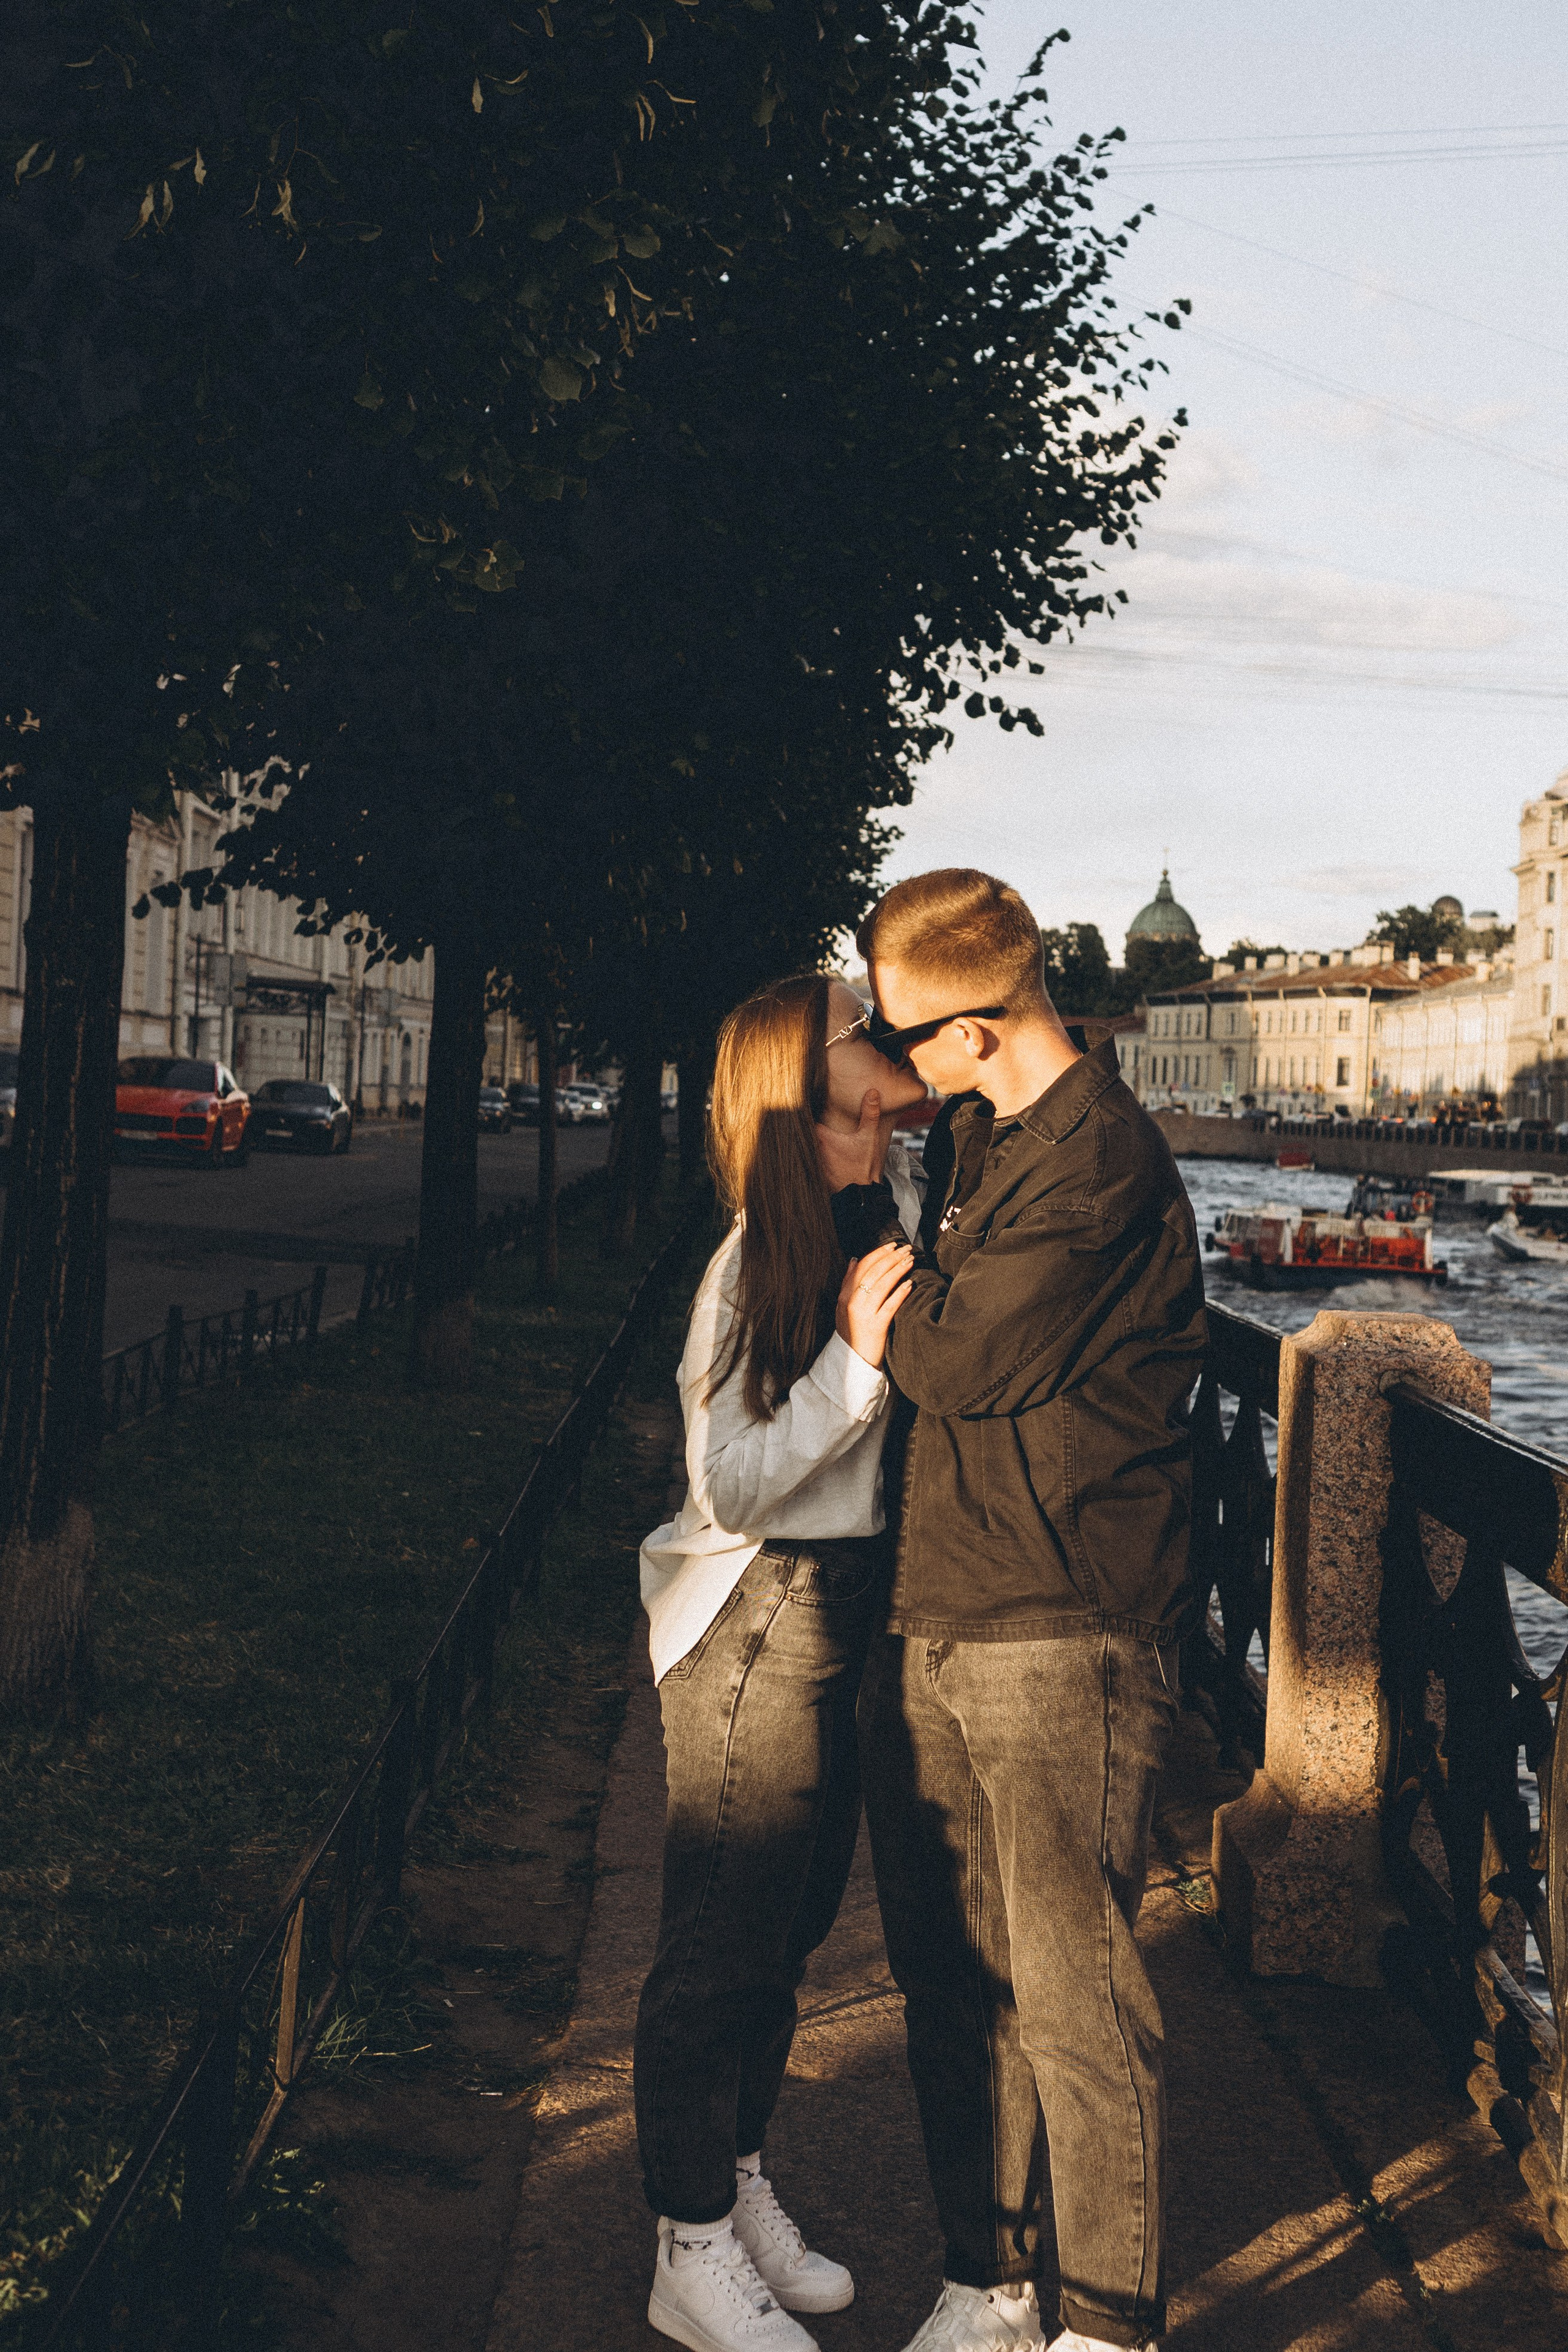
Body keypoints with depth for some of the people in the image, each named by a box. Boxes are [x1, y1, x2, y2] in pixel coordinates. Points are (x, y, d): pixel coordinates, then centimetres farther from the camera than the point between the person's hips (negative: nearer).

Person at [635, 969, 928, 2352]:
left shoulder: (904, 1199, 3)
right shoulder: (763, 1255, -20)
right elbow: (732, 1485, -21)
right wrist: (855, 1360, -28)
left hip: (854, 1615, 8)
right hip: (758, 1623, -8)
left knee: (791, 1923, 19)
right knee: (724, 1936, 3)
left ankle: (742, 2187, 36)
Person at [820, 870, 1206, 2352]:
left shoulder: (1101, 1162, -15)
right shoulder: (968, 1137, 13)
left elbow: (955, 1360, -15)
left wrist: (857, 1201, -4)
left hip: (1057, 1640, -8)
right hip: (927, 1623, 9)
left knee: (1071, 1996, -1)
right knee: (951, 1978, 14)